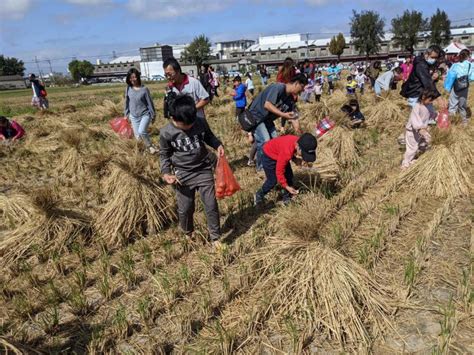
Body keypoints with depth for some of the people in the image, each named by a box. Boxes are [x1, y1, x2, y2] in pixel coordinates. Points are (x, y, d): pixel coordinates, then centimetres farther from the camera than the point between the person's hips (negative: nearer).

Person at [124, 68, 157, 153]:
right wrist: (126, 114, 14)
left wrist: (153, 115, -2)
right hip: (134, 116, 4)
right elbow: (127, 102, 11)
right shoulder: (128, 89, 0)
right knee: (138, 137, 4)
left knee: (141, 132, -27)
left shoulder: (144, 89, -10)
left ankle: (150, 147, -5)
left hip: (145, 114, -4)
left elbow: (149, 102, -5)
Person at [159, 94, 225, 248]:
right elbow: (164, 154, 1)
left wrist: (218, 145, -11)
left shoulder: (201, 122, -10)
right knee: (185, 209, 10)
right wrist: (166, 173, -13)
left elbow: (209, 137, 9)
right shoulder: (166, 133, -14)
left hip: (204, 171, 1)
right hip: (183, 175, -1)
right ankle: (188, 234, 39)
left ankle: (215, 237, 24)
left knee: (211, 206, 5)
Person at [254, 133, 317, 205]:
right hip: (269, 155, -7)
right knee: (272, 180, -4)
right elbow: (279, 171, -33)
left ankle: (287, 199, 19)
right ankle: (259, 196, 20)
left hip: (279, 154, 8)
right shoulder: (287, 151, -43)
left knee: (289, 176, 4)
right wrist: (286, 187, -28)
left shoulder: (299, 143, -22)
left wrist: (299, 158, -19)